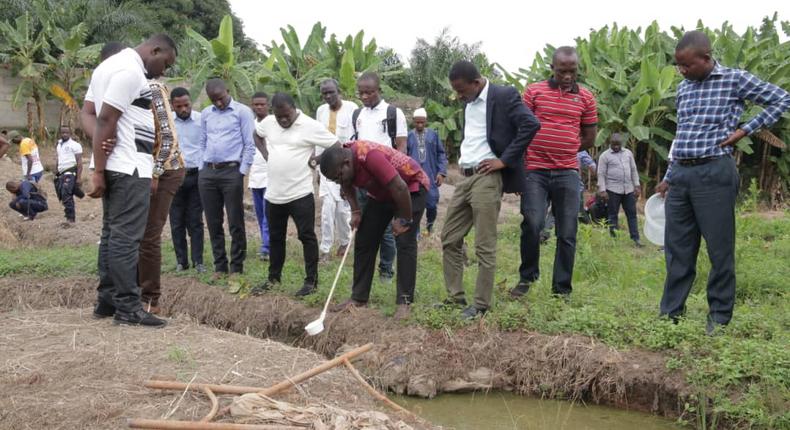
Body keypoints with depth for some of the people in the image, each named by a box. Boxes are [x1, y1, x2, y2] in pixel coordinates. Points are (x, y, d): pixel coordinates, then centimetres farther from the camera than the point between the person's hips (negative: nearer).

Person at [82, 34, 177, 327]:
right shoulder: (131, 71, -13)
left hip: (113, 166, 10)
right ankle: (127, 308, -4)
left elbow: (89, 114, 13)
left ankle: (106, 301, 17)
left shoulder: (110, 65, 18)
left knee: (112, 234, 12)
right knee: (126, 237, -7)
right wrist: (98, 170, -18)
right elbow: (106, 120, -19)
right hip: (130, 167, -10)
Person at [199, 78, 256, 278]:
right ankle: (220, 266, 17)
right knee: (213, 223, 8)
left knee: (235, 223, -2)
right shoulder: (205, 114, 14)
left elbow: (250, 145, -5)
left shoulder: (242, 111, -2)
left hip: (231, 172, -5)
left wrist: (242, 173, -9)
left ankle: (237, 268, 5)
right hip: (207, 173, 5)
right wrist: (204, 167, 11)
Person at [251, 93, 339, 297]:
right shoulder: (268, 122, 3)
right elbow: (257, 135, 25)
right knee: (275, 237, 16)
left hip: (300, 194, -5)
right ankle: (274, 277, 30)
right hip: (274, 194, 6)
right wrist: (266, 154, 10)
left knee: (307, 236, 0)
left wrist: (316, 160, -11)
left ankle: (311, 281, 9)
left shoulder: (311, 126, -12)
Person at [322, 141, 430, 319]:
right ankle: (358, 297, 11)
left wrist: (405, 220, -23)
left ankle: (404, 302, -12)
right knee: (364, 242, 4)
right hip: (381, 193, 8)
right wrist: (355, 211, 0)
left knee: (405, 242, -16)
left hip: (411, 187, -8)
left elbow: (400, 188, -35)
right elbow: (348, 186, 11)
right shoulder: (340, 161, -13)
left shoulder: (370, 156, -38)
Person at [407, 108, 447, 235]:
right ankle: (415, 232, 10)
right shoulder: (409, 136, 5)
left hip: (430, 175, 0)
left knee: (431, 204, 1)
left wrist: (442, 172, -3)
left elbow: (441, 154, 6)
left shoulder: (433, 135, 5)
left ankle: (430, 222, 32)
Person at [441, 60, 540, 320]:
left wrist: (504, 160, -17)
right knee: (450, 239, 10)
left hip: (487, 178, -8)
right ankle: (455, 297, 19)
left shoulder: (504, 96, -9)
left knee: (484, 246, -4)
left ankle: (481, 304, 5)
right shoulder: (469, 102, 16)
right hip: (465, 178, 9)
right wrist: (462, 160, 13)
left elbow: (531, 124, -20)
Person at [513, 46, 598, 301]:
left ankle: (562, 289, 13)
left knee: (567, 233, 2)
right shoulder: (534, 91, 4)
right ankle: (527, 276, 10)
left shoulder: (586, 98, 8)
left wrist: (562, 149, 9)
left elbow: (589, 138, 14)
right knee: (531, 224, -12)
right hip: (535, 171, -1)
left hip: (568, 173, 2)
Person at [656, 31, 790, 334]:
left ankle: (720, 316, 12)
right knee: (677, 248, 8)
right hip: (680, 175, 6)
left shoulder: (735, 79, -2)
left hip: (713, 173, -6)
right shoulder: (684, 88, 15)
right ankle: (670, 313, 15)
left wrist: (745, 130, -6)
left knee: (719, 248, 1)